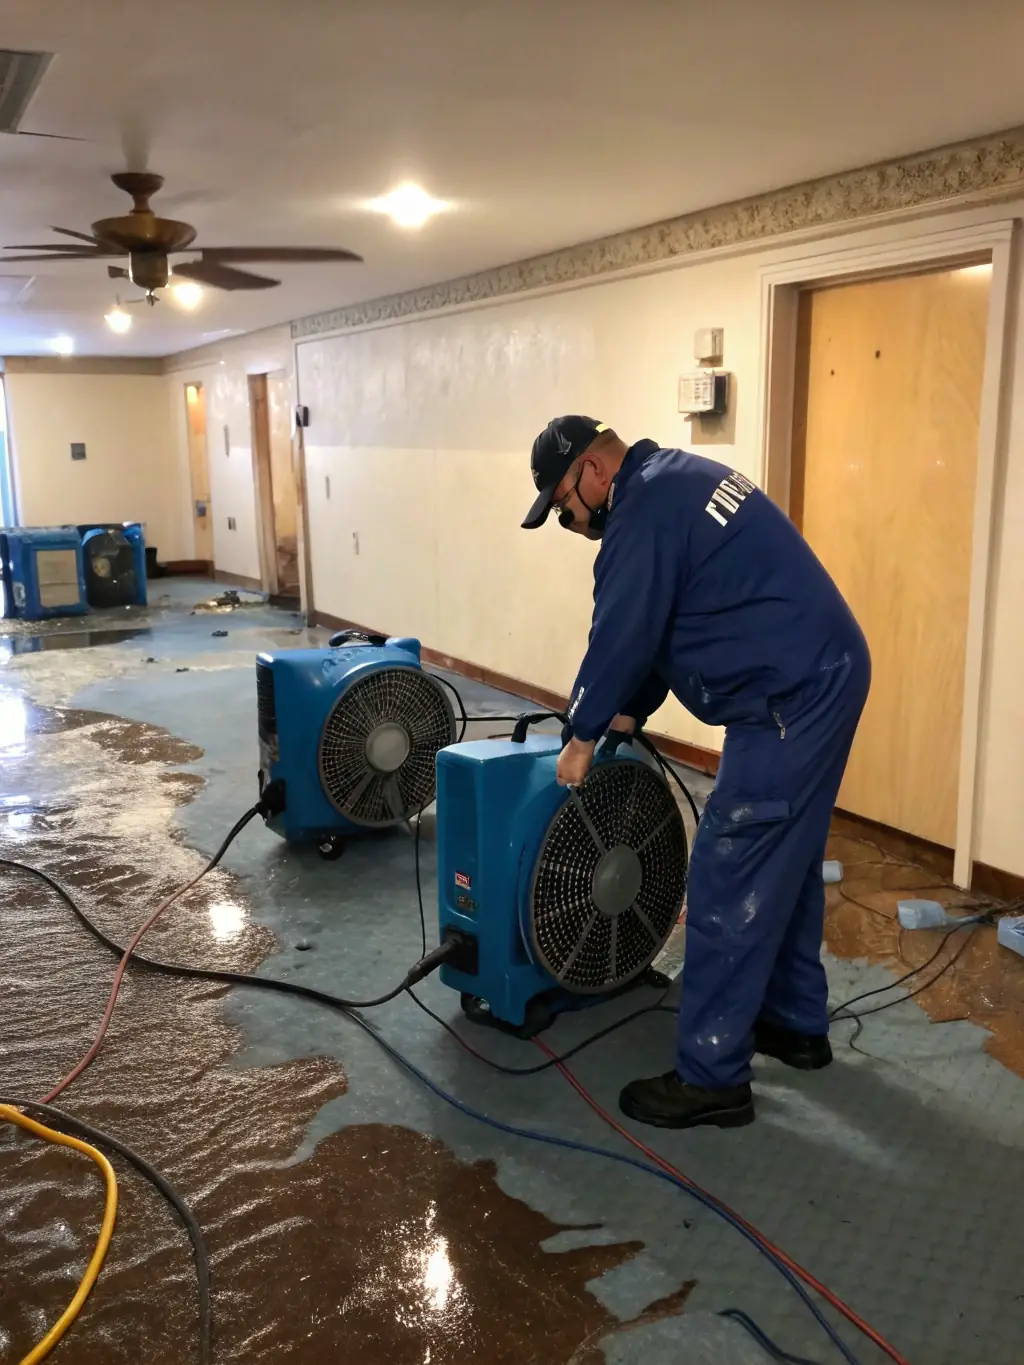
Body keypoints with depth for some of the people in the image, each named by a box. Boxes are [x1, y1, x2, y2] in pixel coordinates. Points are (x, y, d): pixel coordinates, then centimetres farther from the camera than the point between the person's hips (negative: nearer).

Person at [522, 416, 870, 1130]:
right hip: (827, 676, 11)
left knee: (730, 884, -4)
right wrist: (630, 712, 23)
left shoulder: (645, 508, -14)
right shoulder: (677, 481, 18)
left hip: (787, 699, -11)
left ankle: (712, 1078, 6)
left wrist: (584, 735, 2)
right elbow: (663, 624, 22)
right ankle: (798, 1023, 35)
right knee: (788, 861, 21)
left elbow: (622, 634, -11)